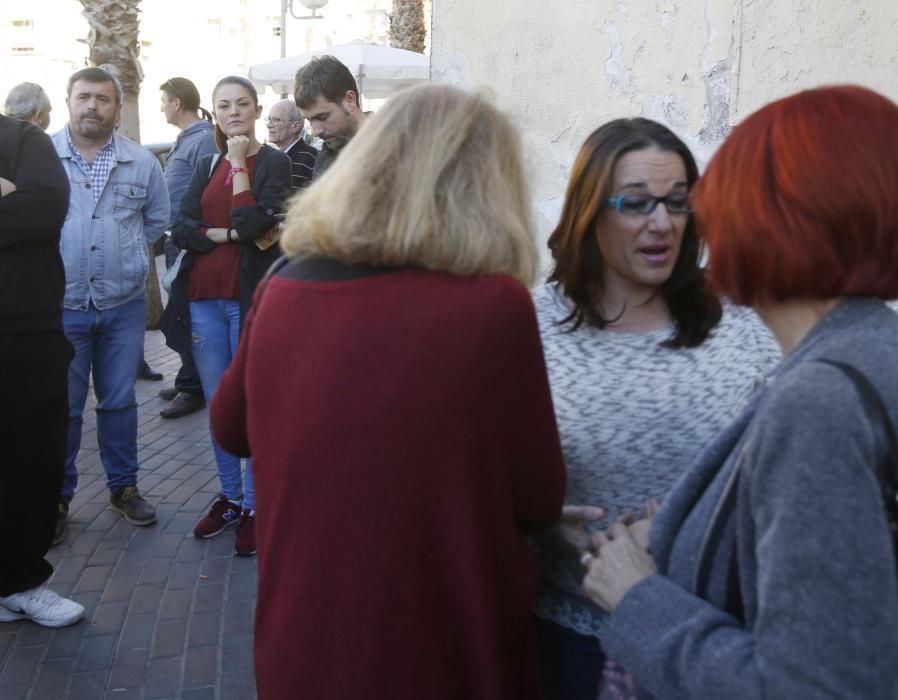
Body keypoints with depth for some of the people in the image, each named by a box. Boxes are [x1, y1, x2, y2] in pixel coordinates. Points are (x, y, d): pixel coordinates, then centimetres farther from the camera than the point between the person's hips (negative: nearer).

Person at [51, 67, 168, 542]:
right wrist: (54, 260, 4)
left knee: (119, 401, 12)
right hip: (60, 304, -2)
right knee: (61, 408, 6)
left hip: (124, 305, 2)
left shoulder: (142, 163, 2)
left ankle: (124, 487, 26)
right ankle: (58, 497, 20)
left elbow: (157, 221, 15)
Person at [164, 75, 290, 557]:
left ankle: (254, 505, 11)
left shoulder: (274, 163, -2)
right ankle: (229, 495, 26)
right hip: (203, 298, 5)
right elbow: (181, 229, 2)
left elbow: (252, 222, -16)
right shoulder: (207, 166, 13)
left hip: (250, 297, -5)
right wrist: (230, 234, -12)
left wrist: (238, 163, -10)